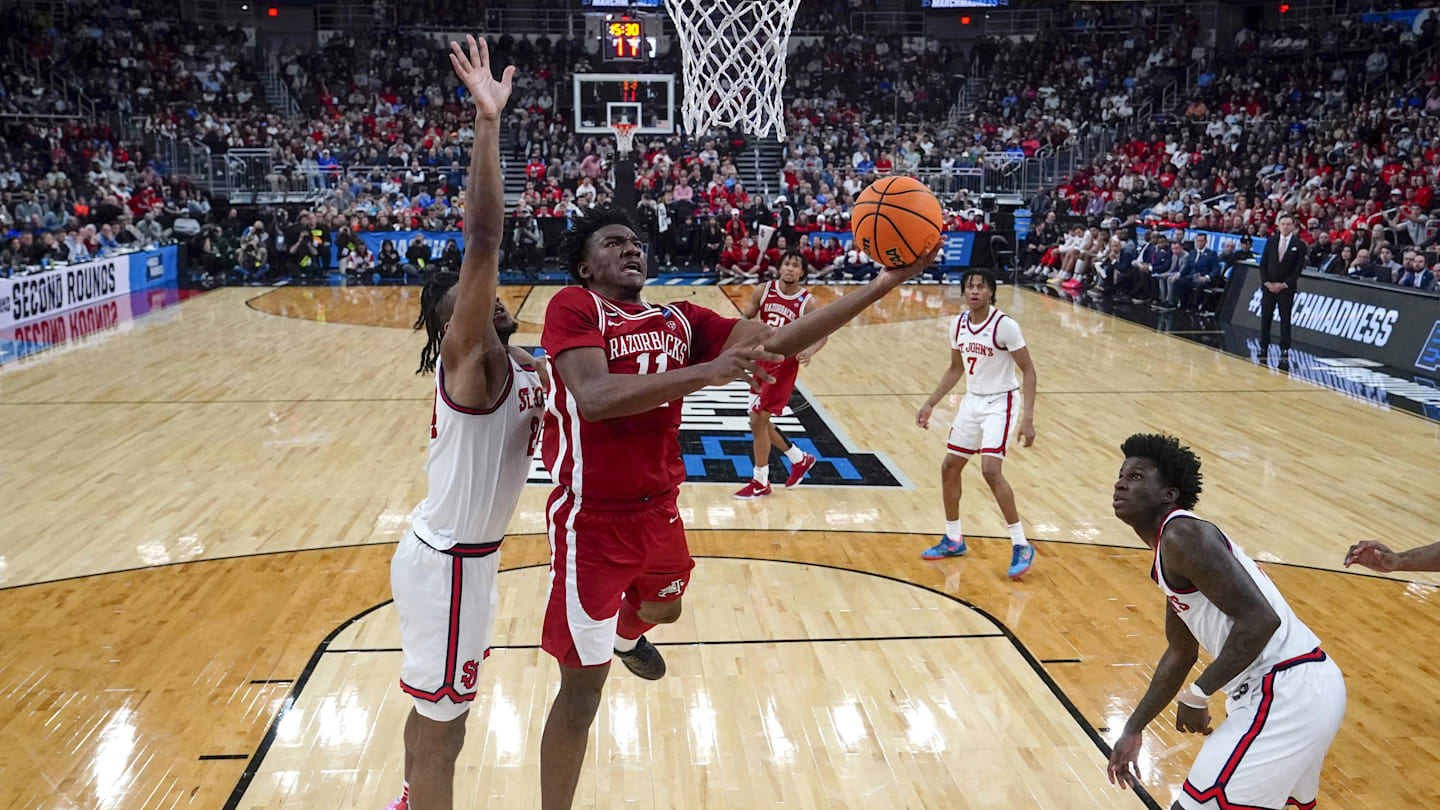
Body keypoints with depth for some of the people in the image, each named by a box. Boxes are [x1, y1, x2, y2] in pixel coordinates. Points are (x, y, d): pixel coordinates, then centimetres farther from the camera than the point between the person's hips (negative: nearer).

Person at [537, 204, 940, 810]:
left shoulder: (680, 321, 3)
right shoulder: (573, 306, -14)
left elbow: (777, 341, -6)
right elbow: (594, 398, -30)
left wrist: (884, 284, -12)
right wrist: (709, 370, -37)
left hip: (659, 509, 7)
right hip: (593, 518, -7)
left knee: (663, 607, 35)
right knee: (583, 689, 1)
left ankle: (625, 637, 72)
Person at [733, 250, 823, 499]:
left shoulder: (807, 302, -13)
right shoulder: (764, 291, -2)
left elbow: (822, 334, -5)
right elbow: (746, 317, 8)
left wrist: (809, 352, -25)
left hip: (784, 366, -6)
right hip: (762, 361, 6)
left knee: (757, 422, -6)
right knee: (760, 422, 14)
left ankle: (761, 482, 10)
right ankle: (800, 459, 34)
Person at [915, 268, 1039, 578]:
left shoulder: (1005, 325, -18)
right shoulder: (958, 324, 2)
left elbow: (1028, 370, -14)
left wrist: (1027, 417, -22)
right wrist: (930, 403, 12)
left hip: (1000, 404, -7)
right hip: (972, 401, 7)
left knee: (990, 470, -21)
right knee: (949, 467, 9)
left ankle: (1021, 546, -9)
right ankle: (953, 540, 26)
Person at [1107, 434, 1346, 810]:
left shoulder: (1181, 535, -15)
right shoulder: (1169, 556, 17)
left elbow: (1260, 620, -24)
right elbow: (1180, 654, 26)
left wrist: (1197, 695, -17)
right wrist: (1133, 731, 27)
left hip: (1286, 695, -11)